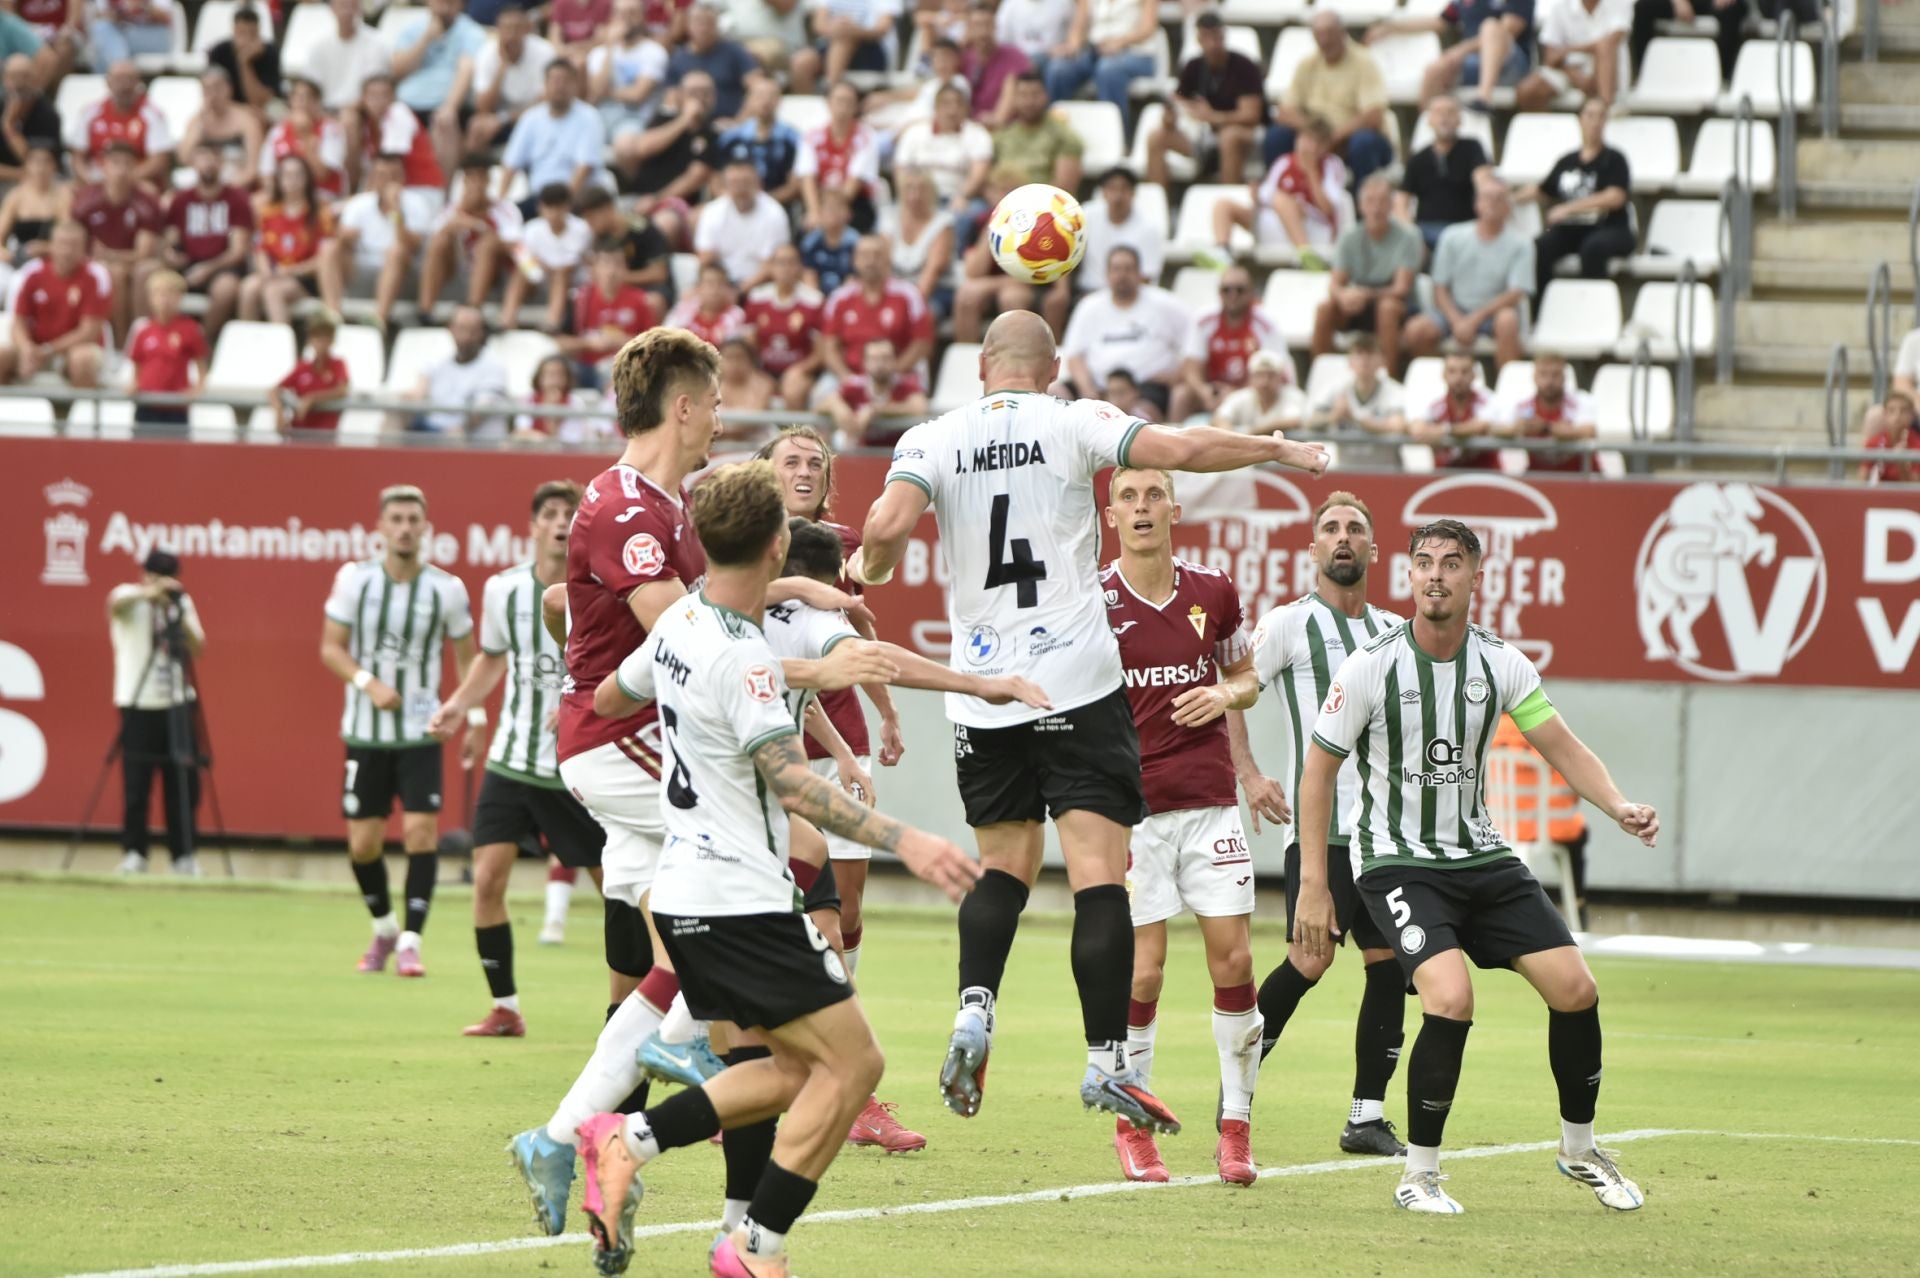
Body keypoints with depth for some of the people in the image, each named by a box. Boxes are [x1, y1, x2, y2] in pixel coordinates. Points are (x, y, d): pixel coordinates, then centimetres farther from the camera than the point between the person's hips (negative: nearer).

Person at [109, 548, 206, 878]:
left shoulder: (182, 602, 10)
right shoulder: (129, 598, -3)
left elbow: (197, 649, 4)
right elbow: (116, 603, -28)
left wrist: (180, 620, -13)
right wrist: (148, 593, -46)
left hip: (177, 703, 4)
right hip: (138, 703, -3)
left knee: (184, 785, 1)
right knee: (137, 785, -5)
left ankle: (183, 855, 9)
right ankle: (134, 853, 6)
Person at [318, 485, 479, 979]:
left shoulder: (447, 589, -3)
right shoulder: (354, 579, -3)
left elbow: (467, 656, 10)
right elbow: (331, 647, -1)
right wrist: (369, 683, -17)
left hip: (422, 732, -1)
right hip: (365, 733, 1)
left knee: (421, 830, -15)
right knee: (363, 842, 3)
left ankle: (410, 940, -9)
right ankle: (383, 928, 28)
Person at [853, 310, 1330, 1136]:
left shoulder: (934, 439, 3)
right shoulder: (1074, 424, -1)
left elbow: (889, 525, -13)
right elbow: (1179, 449, -11)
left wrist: (869, 567, 9)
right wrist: (1278, 449, 3)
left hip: (982, 692, 3)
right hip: (1077, 683, -3)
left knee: (1003, 864, 18)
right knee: (1098, 874, -4)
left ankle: (973, 1012, -4)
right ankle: (1106, 1059, -11)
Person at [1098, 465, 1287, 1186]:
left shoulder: (1213, 593, 6)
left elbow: (1244, 678, 22)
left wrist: (1225, 695, 2)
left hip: (1211, 800, 3)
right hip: (1131, 805, -3)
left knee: (1233, 959, -3)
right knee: (1142, 970, -6)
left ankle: (1236, 1125, 8)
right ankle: (1132, 1125, 10)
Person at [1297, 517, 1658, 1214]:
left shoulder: (1502, 665, -2)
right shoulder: (1371, 667, -12)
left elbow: (1563, 747, 2)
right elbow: (1319, 770, -6)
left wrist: (1619, 805, -19)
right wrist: (1312, 887, -9)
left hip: (1480, 855, 5)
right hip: (1396, 861, -5)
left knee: (1575, 987, -4)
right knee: (1451, 998, -26)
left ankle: (1580, 1150, 19)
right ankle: (1419, 1175, -11)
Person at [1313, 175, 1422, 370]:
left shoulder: (1407, 236, -13)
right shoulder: (1349, 237, -4)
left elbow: (1402, 288, -17)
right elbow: (1335, 284, -7)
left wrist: (1367, 294, -33)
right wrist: (1342, 295, -32)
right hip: (1358, 305, 3)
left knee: (1388, 307, -37)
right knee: (1324, 308, -26)